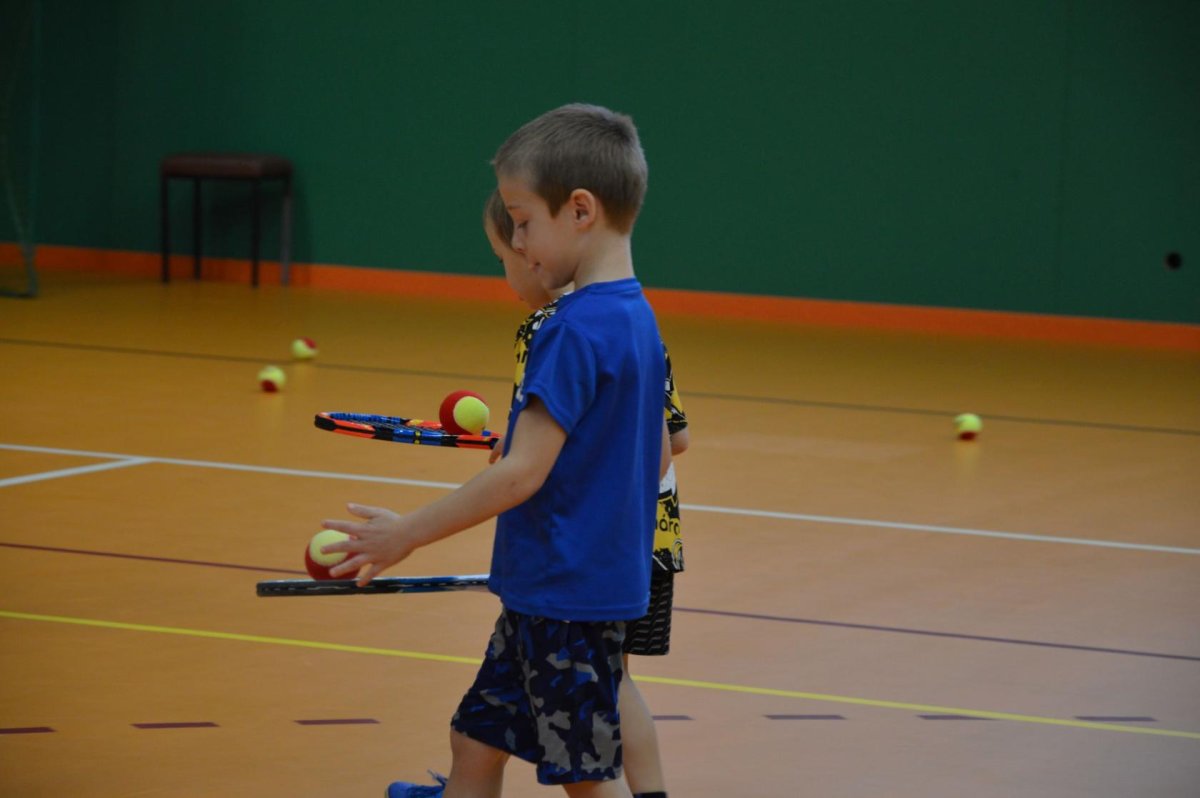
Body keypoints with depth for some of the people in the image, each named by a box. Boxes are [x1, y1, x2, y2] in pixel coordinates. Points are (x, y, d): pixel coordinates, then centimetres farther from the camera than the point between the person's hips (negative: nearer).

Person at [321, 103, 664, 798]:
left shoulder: (576, 331, -21)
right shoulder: (638, 319, 8)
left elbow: (522, 474, -24)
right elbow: (647, 455, 18)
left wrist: (408, 534, -17)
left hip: (567, 595, -10)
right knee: (477, 742, 15)